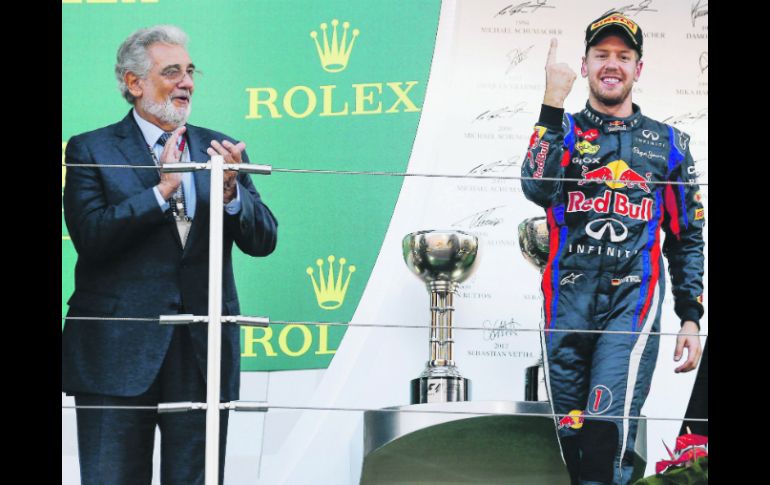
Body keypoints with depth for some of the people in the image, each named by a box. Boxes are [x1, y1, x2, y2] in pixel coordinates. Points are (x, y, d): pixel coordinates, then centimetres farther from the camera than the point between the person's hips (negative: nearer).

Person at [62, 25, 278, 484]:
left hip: (204, 353, 3)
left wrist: (231, 190, -15)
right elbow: (90, 236, -13)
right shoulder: (91, 151, 1)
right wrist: (161, 190, -18)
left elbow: (263, 240, 4)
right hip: (118, 356, -3)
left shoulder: (218, 149, 10)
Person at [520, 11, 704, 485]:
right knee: (571, 435, 5)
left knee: (607, 429, -20)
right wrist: (553, 103, -12)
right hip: (568, 300, 2)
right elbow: (537, 188, -11)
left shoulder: (668, 143, 13)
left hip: (632, 300, -1)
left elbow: (687, 240, 14)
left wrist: (691, 318, 6)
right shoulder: (563, 131, 12)